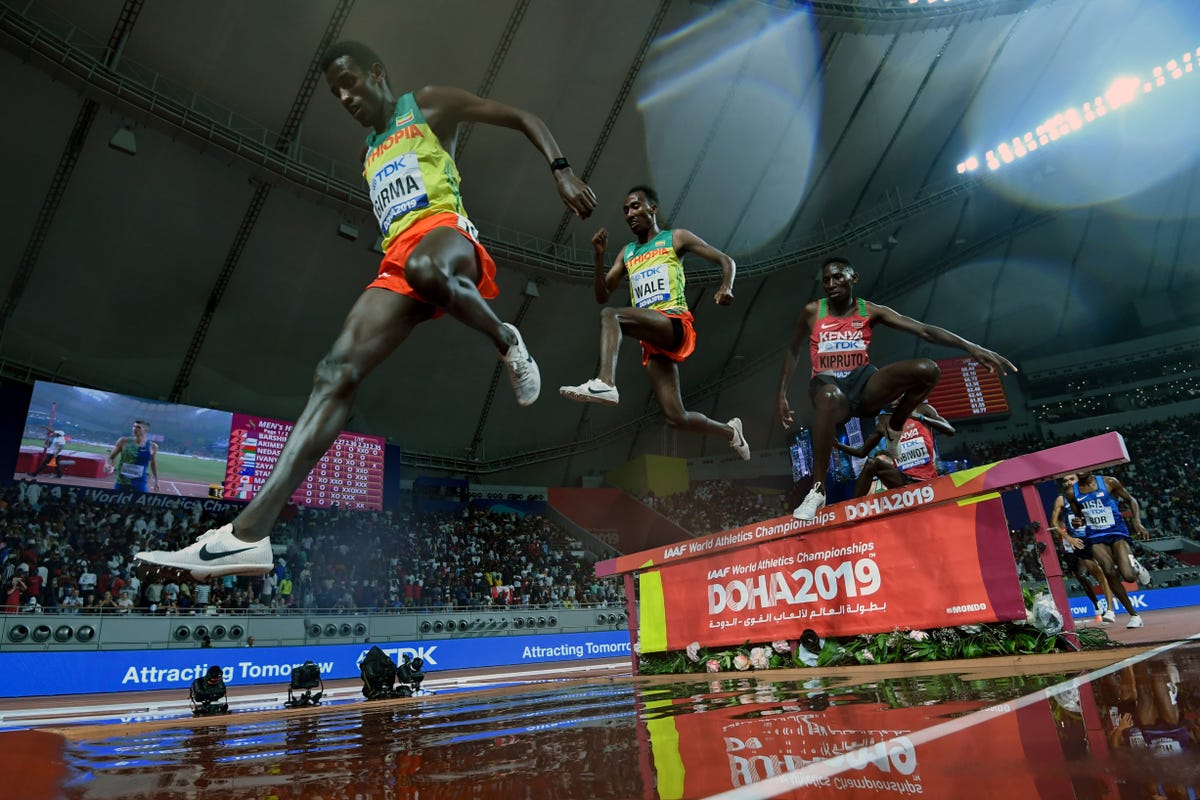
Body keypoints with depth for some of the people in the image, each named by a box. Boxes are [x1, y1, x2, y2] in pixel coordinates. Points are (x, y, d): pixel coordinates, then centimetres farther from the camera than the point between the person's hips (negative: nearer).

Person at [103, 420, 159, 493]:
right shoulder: (124, 441, -1)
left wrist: (156, 481, 18)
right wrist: (108, 465, -16)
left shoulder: (152, 447, 0)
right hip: (121, 483, 1)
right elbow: (110, 457, 6)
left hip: (140, 485, -1)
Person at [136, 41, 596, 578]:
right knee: (336, 370, -16)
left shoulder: (428, 105, 16)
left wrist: (561, 170, -7)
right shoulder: (369, 155, 34)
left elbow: (524, 119, 10)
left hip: (445, 227, -5)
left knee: (424, 266, -46)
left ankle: (506, 342, -16)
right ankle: (250, 531, -25)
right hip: (397, 261, 6)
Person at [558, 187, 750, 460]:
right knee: (677, 418, -1)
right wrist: (598, 255, 5)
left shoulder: (675, 238, 11)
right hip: (651, 339, 6)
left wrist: (726, 287, -15)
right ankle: (730, 431, 24)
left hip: (674, 323, -5)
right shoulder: (627, 252, 25)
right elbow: (602, 296, 19)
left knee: (610, 315, -30)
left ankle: (605, 383, -47)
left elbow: (726, 261, 8)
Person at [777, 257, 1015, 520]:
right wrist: (782, 394, 7)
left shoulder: (871, 311, 3)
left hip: (862, 382, 3)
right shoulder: (812, 312, 2)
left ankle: (893, 430, 6)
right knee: (830, 397, -45)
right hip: (828, 384, -3)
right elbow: (793, 351, 14)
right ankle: (817, 489, -35)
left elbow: (923, 330, -5)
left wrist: (971, 347, -16)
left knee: (928, 369, -22)